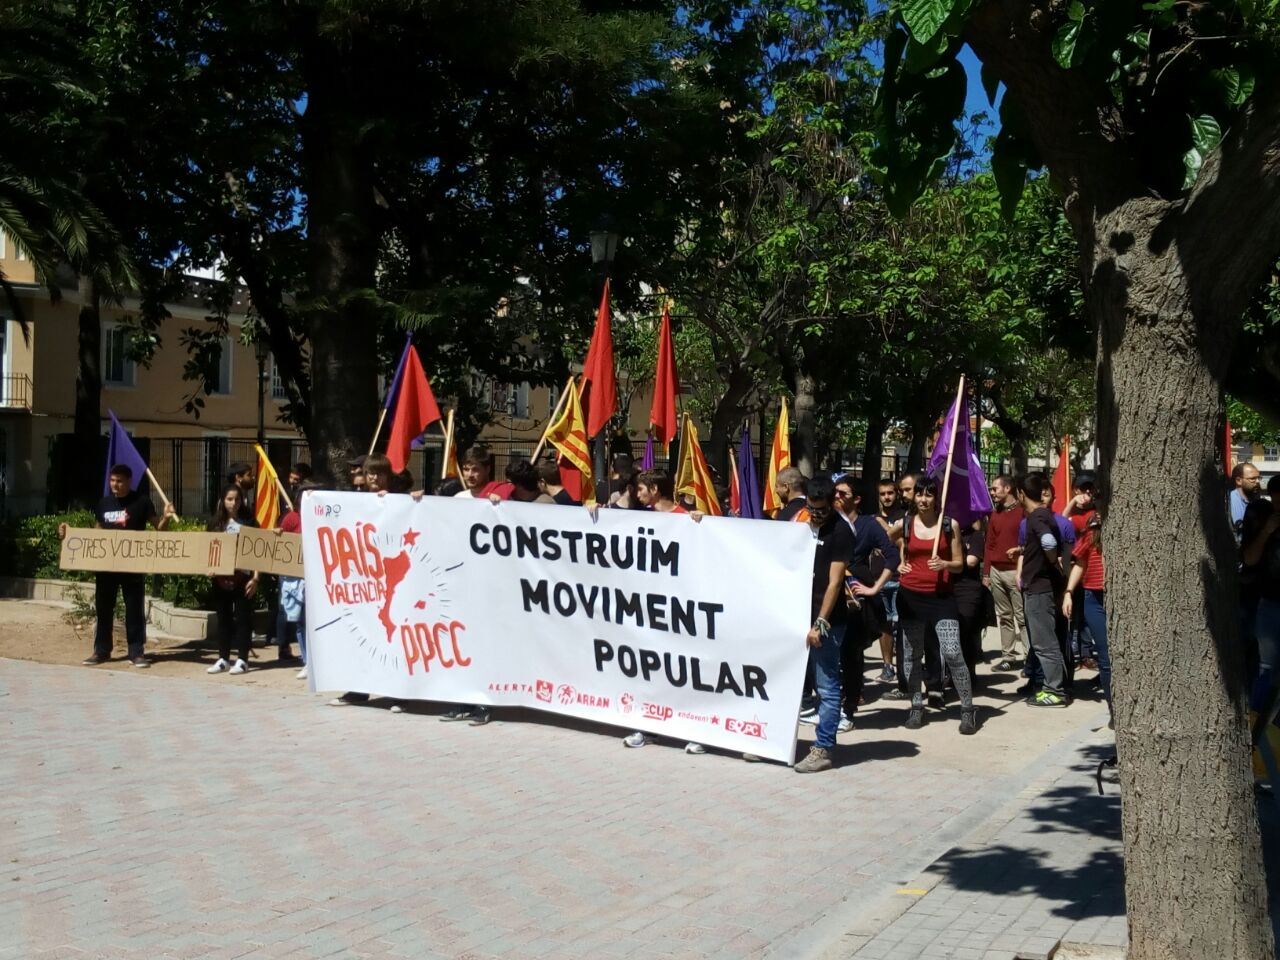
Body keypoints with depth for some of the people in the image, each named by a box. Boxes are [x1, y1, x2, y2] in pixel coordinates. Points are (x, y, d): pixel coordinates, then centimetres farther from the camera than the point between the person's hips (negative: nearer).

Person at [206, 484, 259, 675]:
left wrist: (255, 577, -9)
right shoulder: (215, 523, 9)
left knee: (242, 618, 0)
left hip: (242, 577, -3)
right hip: (220, 578, 4)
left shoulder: (248, 523, 1)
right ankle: (223, 659, 16)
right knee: (223, 618, 9)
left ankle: (242, 660, 5)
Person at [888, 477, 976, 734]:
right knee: (912, 655, 9)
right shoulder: (904, 524, 2)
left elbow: (959, 564, 4)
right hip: (911, 596, 2)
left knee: (952, 653, -10)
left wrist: (944, 564, -17)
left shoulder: (950, 525, 1)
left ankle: (967, 709, 3)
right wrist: (896, 564, 2)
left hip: (941, 596, -2)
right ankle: (917, 706, 23)